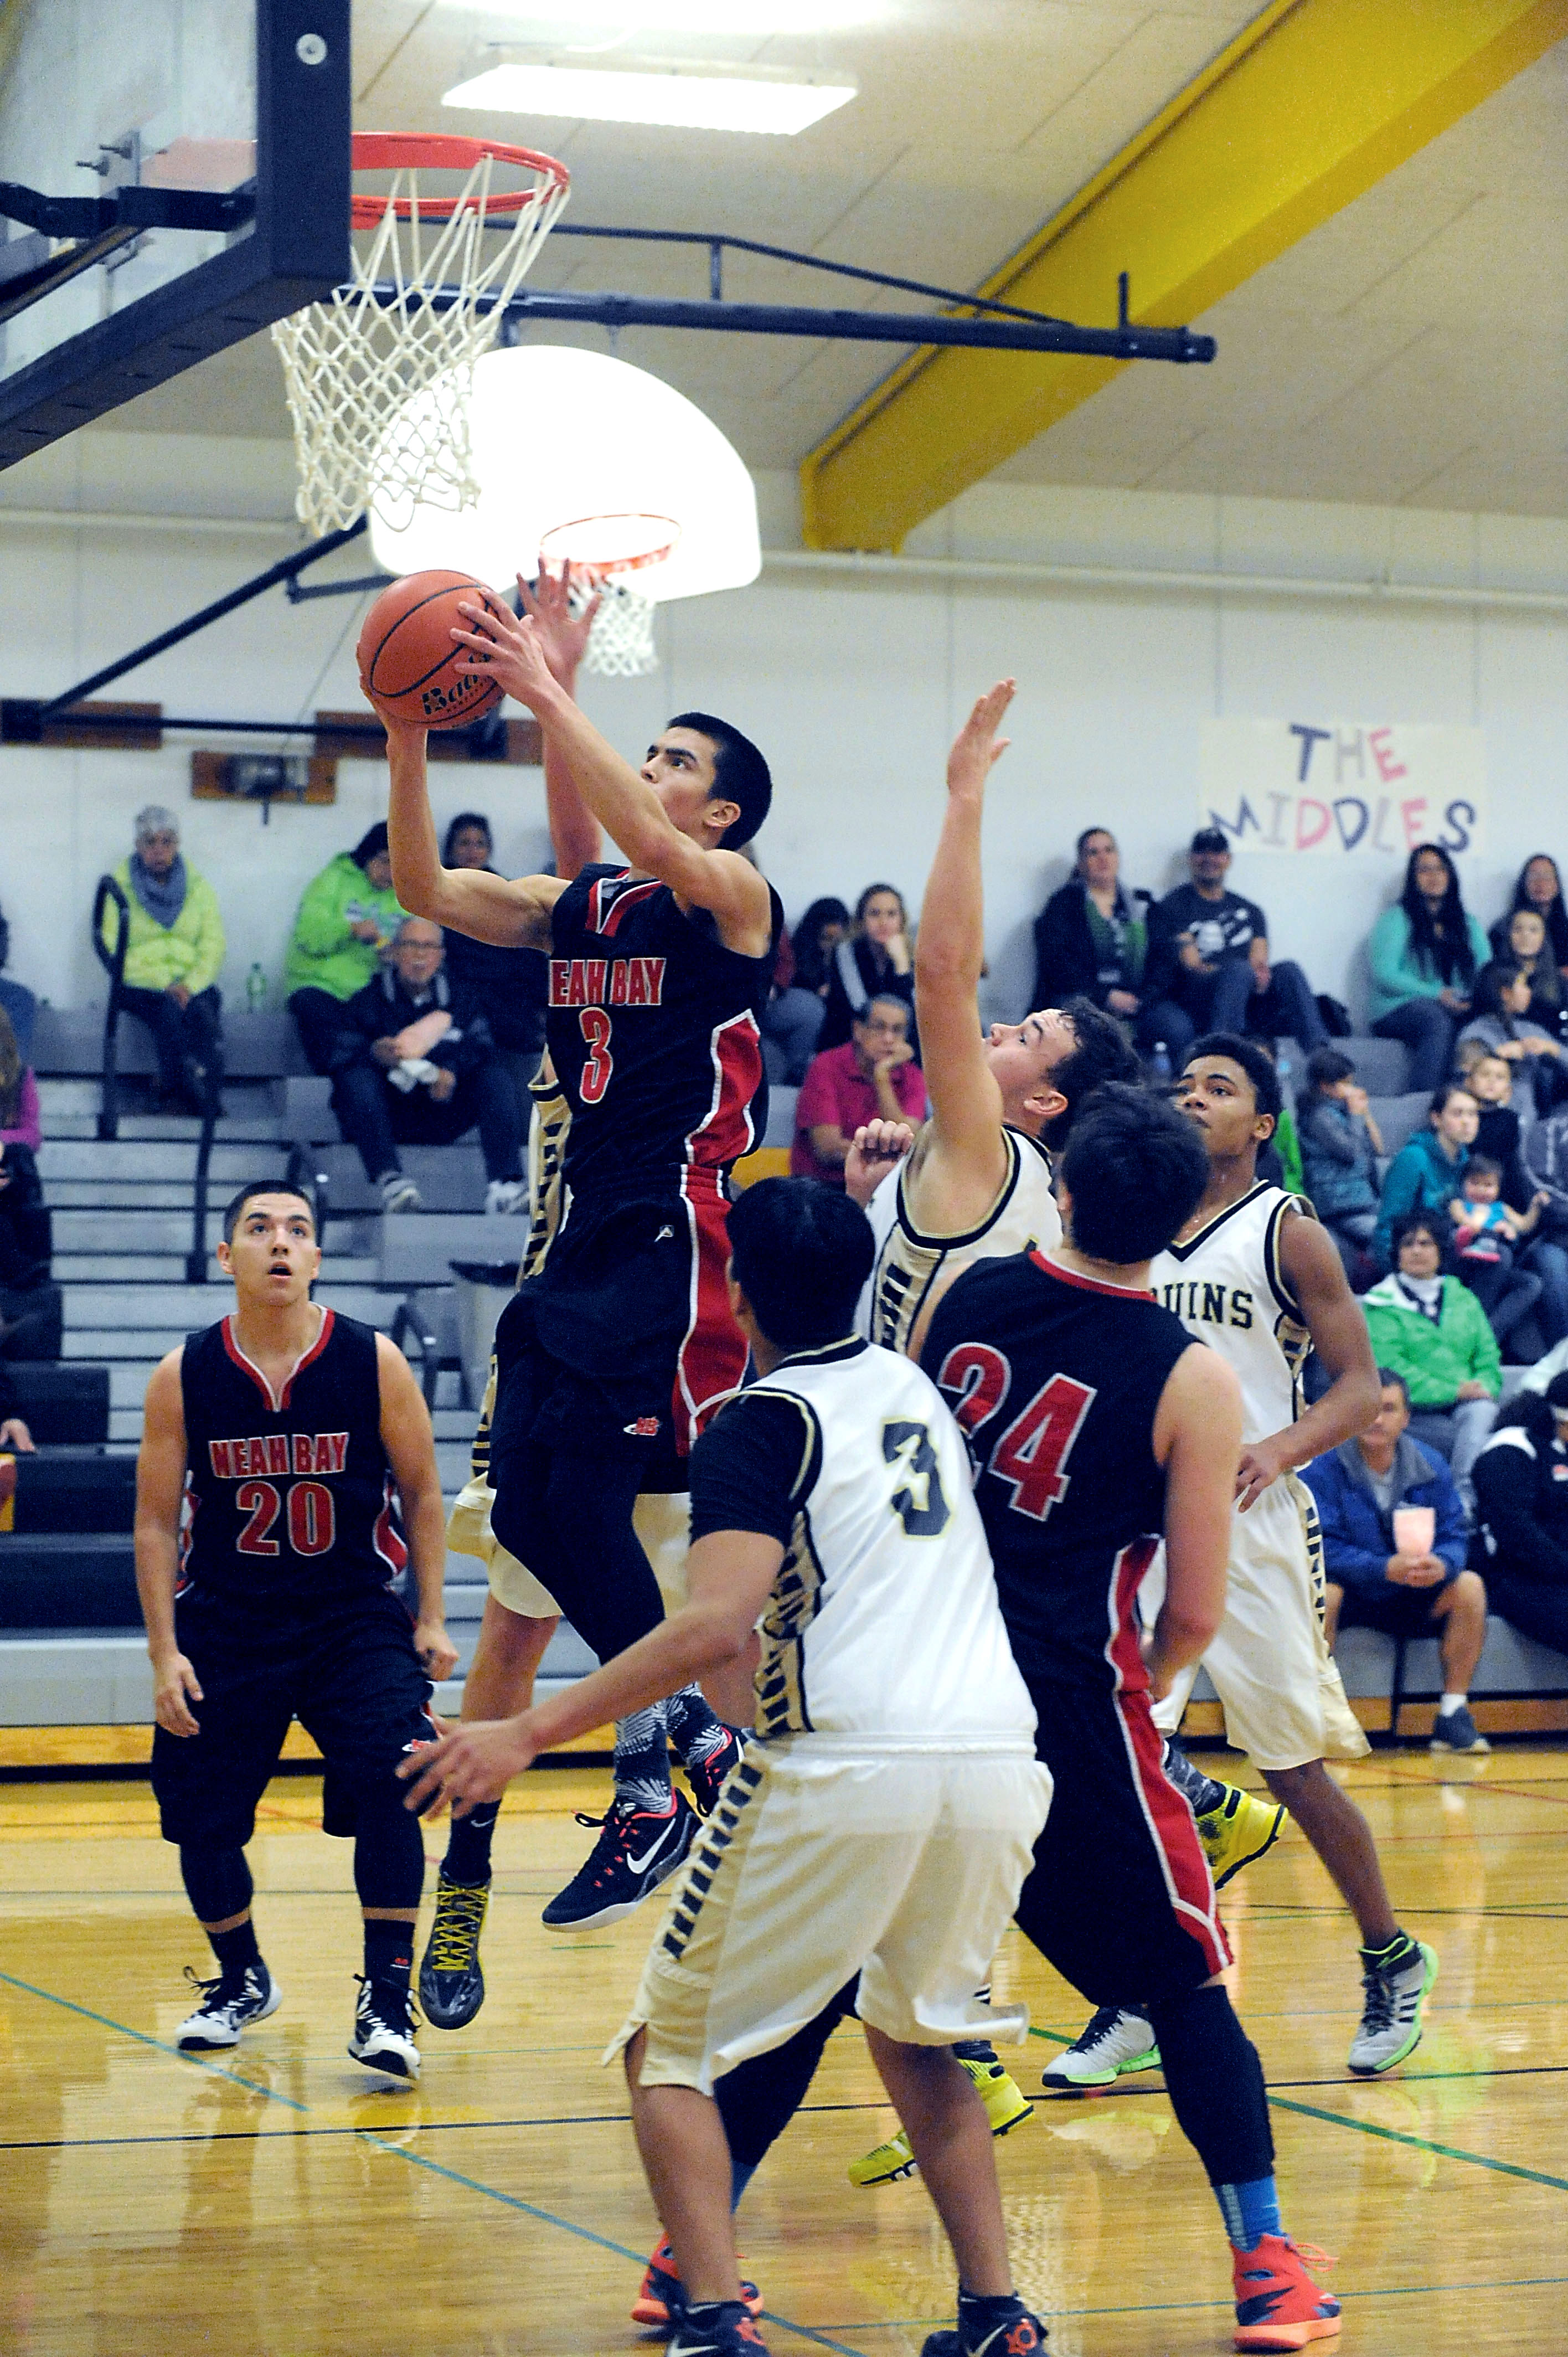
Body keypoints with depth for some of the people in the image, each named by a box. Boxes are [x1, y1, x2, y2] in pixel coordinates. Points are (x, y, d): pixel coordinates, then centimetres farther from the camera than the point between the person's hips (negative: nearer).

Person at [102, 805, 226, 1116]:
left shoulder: (198, 888, 14)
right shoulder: (120, 887, 7)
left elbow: (213, 949, 6)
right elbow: (112, 950, -3)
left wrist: (189, 986, -15)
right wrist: (163, 986, -15)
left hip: (193, 984, 2)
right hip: (139, 986, -2)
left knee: (205, 1014, -32)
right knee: (168, 1011, -36)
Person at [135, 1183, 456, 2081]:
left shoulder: (374, 1363, -9)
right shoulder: (184, 1377, -7)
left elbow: (421, 1491, 3)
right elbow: (157, 1521, 0)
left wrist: (431, 1619, -1)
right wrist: (165, 1653, -5)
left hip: (356, 1615, -1)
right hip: (224, 1622, 1)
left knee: (393, 1785, -19)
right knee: (198, 1814, 5)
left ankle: (386, 2001, -9)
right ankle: (242, 1980, 32)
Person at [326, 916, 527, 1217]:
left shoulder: (460, 998, 13)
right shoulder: (368, 1002, 3)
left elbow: (481, 1046, -3)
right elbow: (340, 1061, -8)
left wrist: (453, 1071, -25)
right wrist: (375, 1054, -30)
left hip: (441, 1116, 2)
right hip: (386, 1118, -2)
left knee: (495, 1074, -17)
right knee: (358, 1076, -30)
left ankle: (504, 1185, -35)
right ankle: (389, 1179, -48)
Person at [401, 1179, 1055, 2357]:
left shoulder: (765, 1421, -1)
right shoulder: (919, 1387, 19)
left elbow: (716, 1627, -15)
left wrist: (530, 1733, -13)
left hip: (845, 1767, -6)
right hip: (996, 1758, 6)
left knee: (671, 2048, 9)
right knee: (917, 2036, 29)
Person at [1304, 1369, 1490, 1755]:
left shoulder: (1431, 1466, -1)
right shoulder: (1321, 1467, -14)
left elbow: (1454, 1535, -4)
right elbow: (1325, 1547, -20)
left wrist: (1441, 1564, -29)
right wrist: (1385, 1568, -33)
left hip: (1409, 1601, 4)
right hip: (1348, 1594, -4)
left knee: (1470, 1585, -20)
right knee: (1321, 1592, -36)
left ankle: (1453, 1715, -14)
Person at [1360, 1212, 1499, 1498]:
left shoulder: (1464, 1300, 21)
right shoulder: (1383, 1305, 5)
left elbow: (1488, 1357, 14)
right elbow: (1389, 1367, -8)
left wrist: (1484, 1389, -10)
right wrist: (1453, 1391, -15)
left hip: (1468, 1403, 4)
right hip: (1415, 1415, -4)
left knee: (1480, 1410, -32)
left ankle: (1463, 1495, -41)